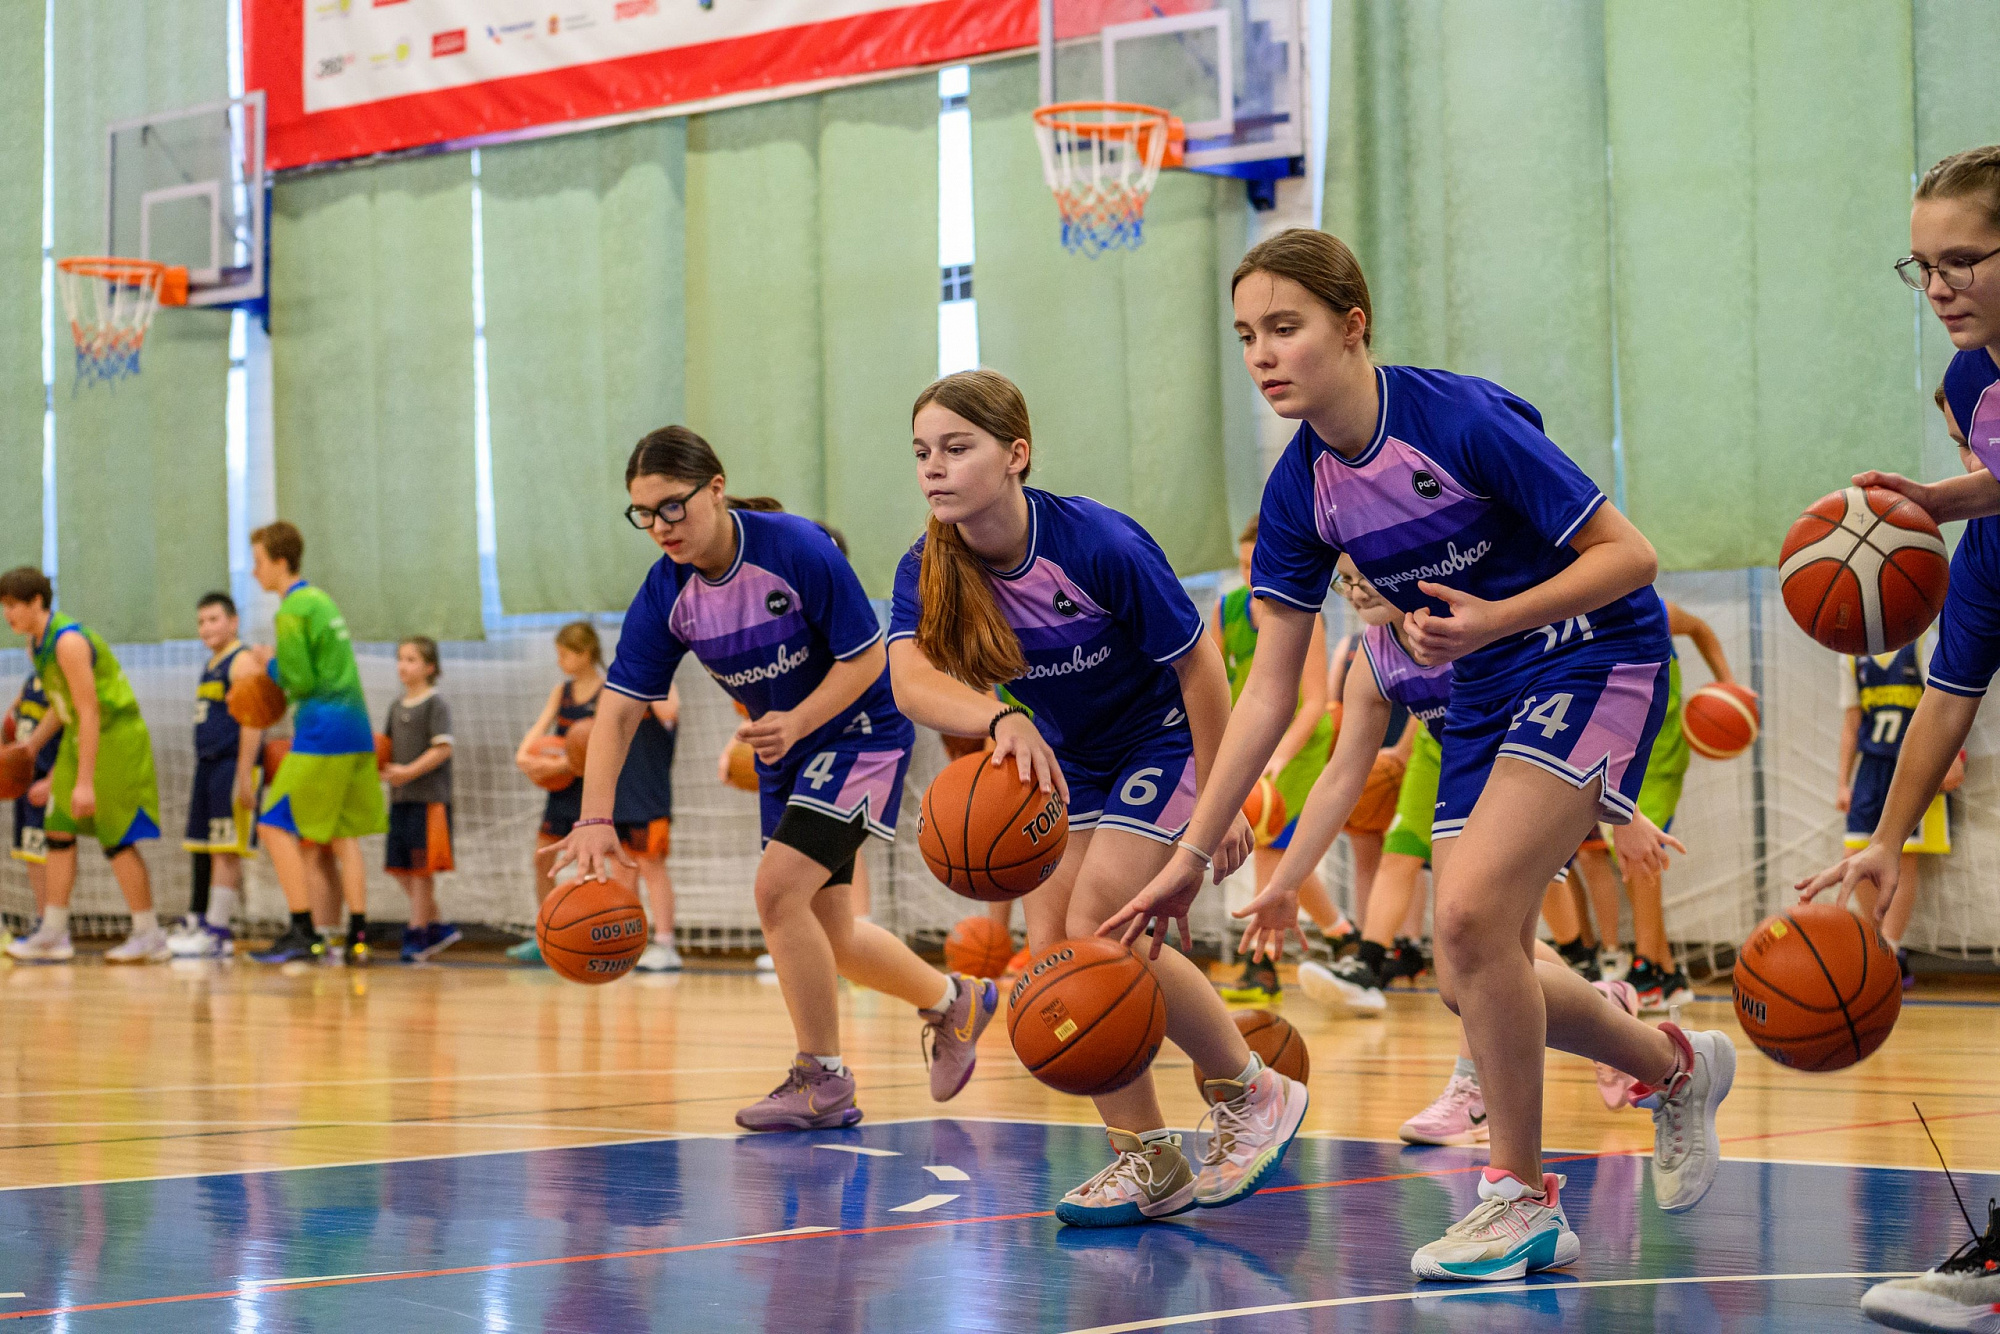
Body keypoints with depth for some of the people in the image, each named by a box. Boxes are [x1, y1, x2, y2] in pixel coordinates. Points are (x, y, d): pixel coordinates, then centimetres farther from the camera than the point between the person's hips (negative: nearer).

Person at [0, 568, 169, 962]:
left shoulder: (68, 641, -23)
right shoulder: (36, 642, 7)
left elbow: (89, 714, -25)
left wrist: (85, 782, -26)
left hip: (115, 738, -9)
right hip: (79, 737, 9)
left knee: (116, 840, -6)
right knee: (58, 831, 4)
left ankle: (149, 936, 3)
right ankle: (53, 933, 8)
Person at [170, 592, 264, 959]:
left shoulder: (242, 663, -9)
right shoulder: (210, 667, 20)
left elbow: (253, 721, -16)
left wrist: (244, 776, -22)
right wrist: (202, 774, 24)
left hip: (233, 766, -9)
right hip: (207, 765, 9)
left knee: (225, 850, -9)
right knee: (202, 849, 9)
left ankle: (218, 932, -10)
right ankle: (197, 924, 13)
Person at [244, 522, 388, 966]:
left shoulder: (292, 611, -10)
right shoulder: (322, 599, 17)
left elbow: (301, 682, -13)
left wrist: (270, 663, 4)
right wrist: (276, 668, 17)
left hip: (321, 731, -9)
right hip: (357, 730, 9)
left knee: (276, 826, -5)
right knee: (344, 834, 9)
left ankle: (303, 934, -9)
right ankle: (357, 938, 5)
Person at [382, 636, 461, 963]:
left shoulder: (436, 704, -6)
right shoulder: (397, 707, 16)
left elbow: (443, 749, -14)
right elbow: (385, 746, 20)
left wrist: (409, 771, -22)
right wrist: (380, 767, -2)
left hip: (429, 797, -8)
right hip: (400, 798, 8)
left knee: (421, 868, -4)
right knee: (399, 867, 7)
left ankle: (416, 933, 3)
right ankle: (437, 926, 18)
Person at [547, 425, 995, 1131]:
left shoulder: (795, 548, -26)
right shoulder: (666, 595, -10)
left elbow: (868, 657, -19)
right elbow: (619, 707, -13)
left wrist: (797, 722, -33)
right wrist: (596, 818, -25)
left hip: (860, 732, -7)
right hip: (785, 753, 7)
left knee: (778, 890, -21)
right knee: (825, 938, 12)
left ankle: (823, 1082, -8)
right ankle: (953, 1001, 39)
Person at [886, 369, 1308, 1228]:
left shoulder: (1099, 544, -28)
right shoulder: (926, 570, -15)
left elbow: (1198, 663, -18)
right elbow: (909, 680, -34)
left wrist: (1219, 802, -16)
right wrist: (1004, 721, -55)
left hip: (1164, 741, -6)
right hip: (1066, 762, 6)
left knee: (1099, 928, -19)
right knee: (1049, 954, -4)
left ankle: (1254, 1095, 1)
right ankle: (1148, 1161, 9)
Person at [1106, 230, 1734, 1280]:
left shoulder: (1460, 420, -22)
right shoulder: (1301, 491, -3)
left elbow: (1629, 555, -19)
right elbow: (1268, 691, 2)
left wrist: (1496, 620, -33)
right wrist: (1191, 856, -1)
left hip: (1596, 661, -7)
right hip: (1484, 699, 7)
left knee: (1469, 911, -22)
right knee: (1473, 983, 2)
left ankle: (1523, 1196, -6)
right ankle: (1677, 1068, 29)